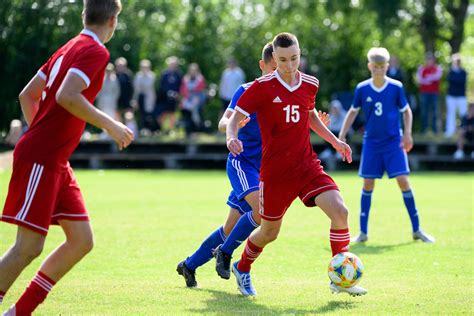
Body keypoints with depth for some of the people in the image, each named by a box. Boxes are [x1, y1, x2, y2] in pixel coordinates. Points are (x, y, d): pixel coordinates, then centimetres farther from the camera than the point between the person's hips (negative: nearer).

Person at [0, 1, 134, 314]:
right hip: (40, 160, -9)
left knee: (81, 240, 6)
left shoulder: (70, 48, 17)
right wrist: (110, 125, -18)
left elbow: (28, 94, 20)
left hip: (56, 163, 9)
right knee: (29, 246, -12)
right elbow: (66, 96, -25)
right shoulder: (95, 51, -9)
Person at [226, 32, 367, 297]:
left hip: (307, 165, 3)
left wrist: (334, 141, 17)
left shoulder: (310, 84, 4)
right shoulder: (262, 87, -10)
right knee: (270, 231, 9)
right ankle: (242, 270, 40)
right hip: (275, 171, -3)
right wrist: (232, 137, -27)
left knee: (340, 210, -17)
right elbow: (235, 118, -6)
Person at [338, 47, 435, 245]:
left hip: (394, 141, -1)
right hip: (371, 143, 1)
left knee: (403, 180, -9)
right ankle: (363, 232, 9)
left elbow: (406, 111, 5)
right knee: (368, 184, 1)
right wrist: (341, 136, 6)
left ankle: (416, 230, 0)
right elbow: (353, 112, 11)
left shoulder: (396, 87, -6)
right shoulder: (362, 89, -2)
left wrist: (407, 134, -8)